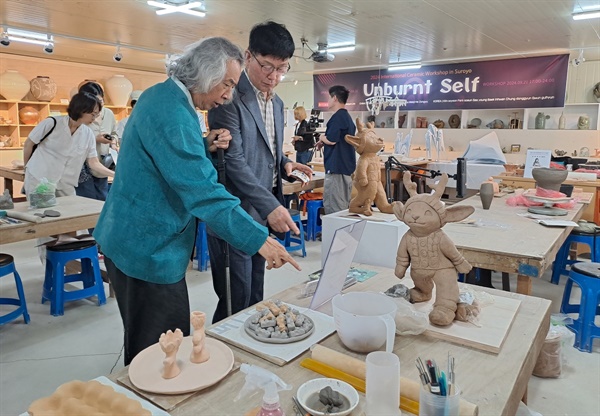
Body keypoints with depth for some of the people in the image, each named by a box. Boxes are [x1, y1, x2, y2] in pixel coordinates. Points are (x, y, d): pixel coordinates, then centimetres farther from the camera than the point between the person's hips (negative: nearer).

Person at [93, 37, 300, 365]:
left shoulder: (161, 95, 9)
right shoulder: (172, 112, -23)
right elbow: (202, 191, -29)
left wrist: (205, 146, -1)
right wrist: (258, 240, -26)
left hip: (134, 239, 10)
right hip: (149, 249, -10)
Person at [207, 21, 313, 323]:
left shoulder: (276, 103, 14)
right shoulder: (230, 98, -13)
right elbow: (233, 160, -21)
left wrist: (285, 164, 1)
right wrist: (270, 206, -27)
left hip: (263, 215, 8)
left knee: (255, 299, 18)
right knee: (235, 304, 1)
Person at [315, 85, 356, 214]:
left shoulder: (337, 117, -13)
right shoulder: (348, 117, 16)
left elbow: (332, 140, -19)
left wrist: (322, 138, 0)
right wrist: (324, 142, 16)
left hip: (336, 167, -10)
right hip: (346, 166, 10)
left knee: (333, 206, -6)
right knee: (344, 204, 14)